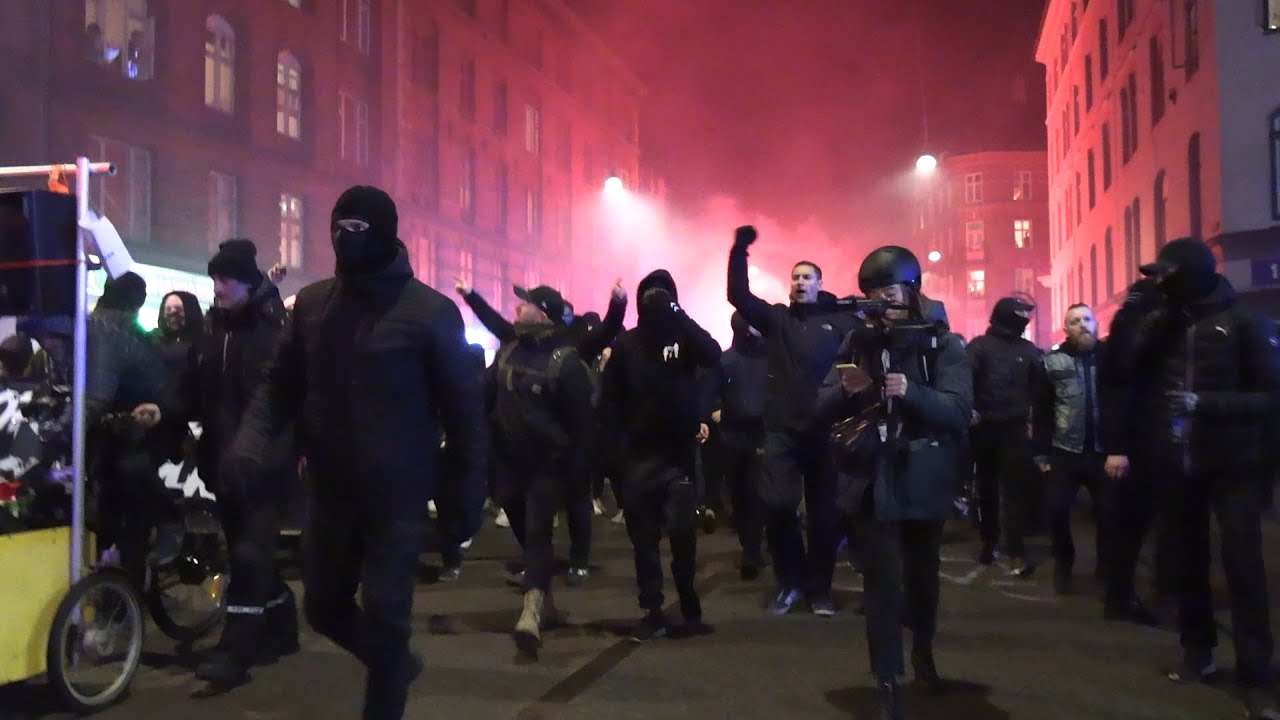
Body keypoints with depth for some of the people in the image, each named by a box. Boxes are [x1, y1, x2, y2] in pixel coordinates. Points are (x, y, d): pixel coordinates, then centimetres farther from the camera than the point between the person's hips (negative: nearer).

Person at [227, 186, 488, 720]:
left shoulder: (430, 310, -9)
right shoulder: (312, 303, 4)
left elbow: (463, 407, -6)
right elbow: (281, 384, 7)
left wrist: (468, 490, -6)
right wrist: (253, 437, -12)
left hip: (397, 496, -5)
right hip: (330, 491, 5)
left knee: (384, 614, -3)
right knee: (323, 607, 17)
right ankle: (396, 664, 43)